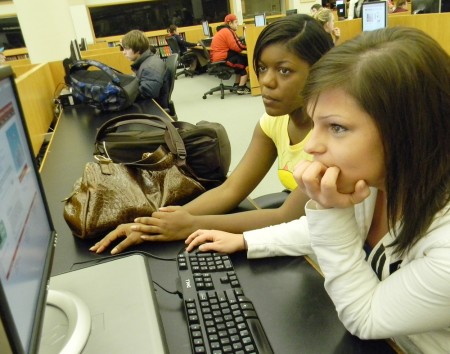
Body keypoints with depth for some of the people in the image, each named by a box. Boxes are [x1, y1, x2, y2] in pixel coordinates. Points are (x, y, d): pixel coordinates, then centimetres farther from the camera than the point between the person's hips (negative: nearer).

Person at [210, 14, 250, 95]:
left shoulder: (223, 30, 20)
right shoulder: (227, 31, -12)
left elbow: (233, 45, 19)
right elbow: (237, 46, -18)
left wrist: (244, 45, 5)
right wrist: (248, 46, -3)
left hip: (217, 59, 10)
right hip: (222, 60, -10)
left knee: (241, 59, 20)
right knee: (246, 61, -5)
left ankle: (237, 84, 20)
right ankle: (241, 88, -8)